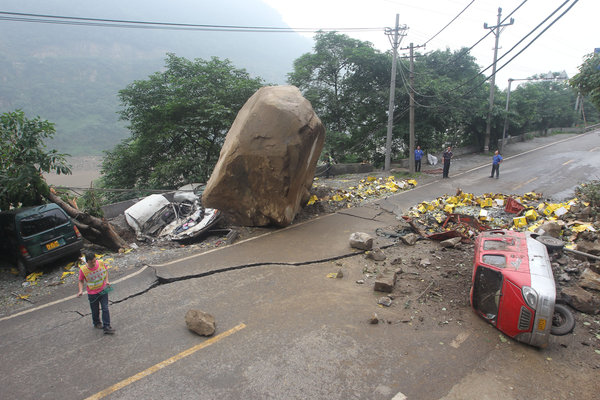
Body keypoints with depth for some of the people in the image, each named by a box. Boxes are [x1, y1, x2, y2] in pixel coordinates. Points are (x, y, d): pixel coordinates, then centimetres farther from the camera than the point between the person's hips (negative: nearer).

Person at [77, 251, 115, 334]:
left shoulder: (101, 263, -15)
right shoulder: (83, 269, -20)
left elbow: (106, 271, 6)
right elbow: (81, 281, -4)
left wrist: (106, 280, -7)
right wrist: (81, 291, -18)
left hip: (103, 290, 1)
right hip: (92, 293, -1)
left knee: (105, 309, 1)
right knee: (95, 310, 17)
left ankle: (106, 327, 10)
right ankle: (97, 323, 44)